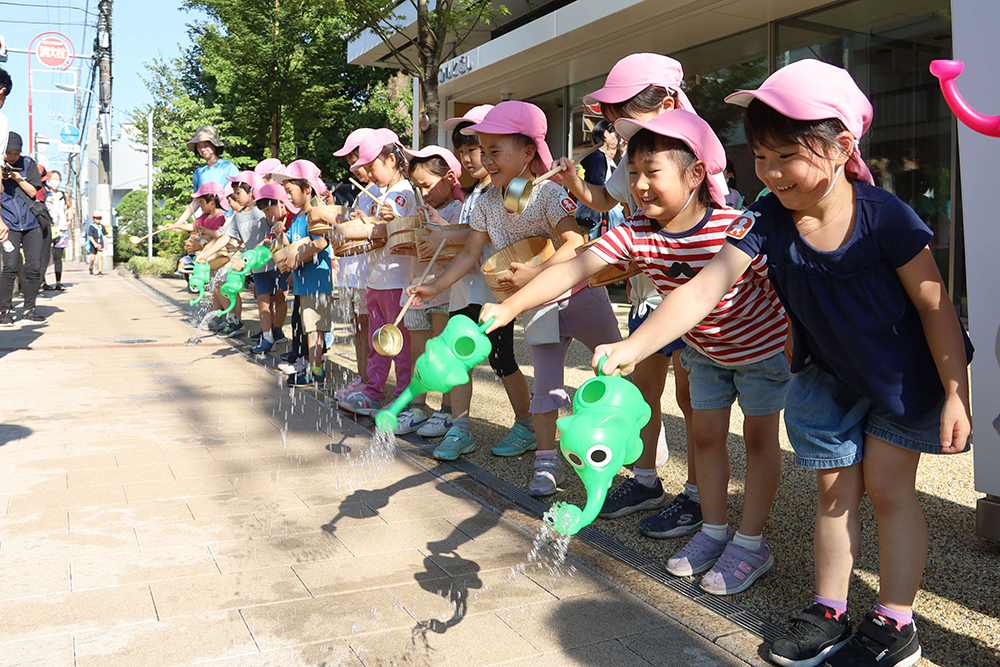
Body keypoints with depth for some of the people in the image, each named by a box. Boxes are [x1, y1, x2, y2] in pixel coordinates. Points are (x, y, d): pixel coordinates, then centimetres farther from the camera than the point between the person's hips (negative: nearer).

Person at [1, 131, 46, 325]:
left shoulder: (28, 164, 4)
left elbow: (33, 192, 1)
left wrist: (18, 178, -15)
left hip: (32, 224, 2)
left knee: (33, 267, 1)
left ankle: (28, 309, 12)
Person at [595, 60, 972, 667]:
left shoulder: (885, 217, -27)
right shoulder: (768, 220, -19)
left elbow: (935, 307, -17)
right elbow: (703, 289, -29)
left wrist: (955, 395, -14)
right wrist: (631, 349, -40)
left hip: (904, 374, -3)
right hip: (827, 377, 4)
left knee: (887, 486, 1)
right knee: (835, 489, 10)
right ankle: (829, 614, 24)